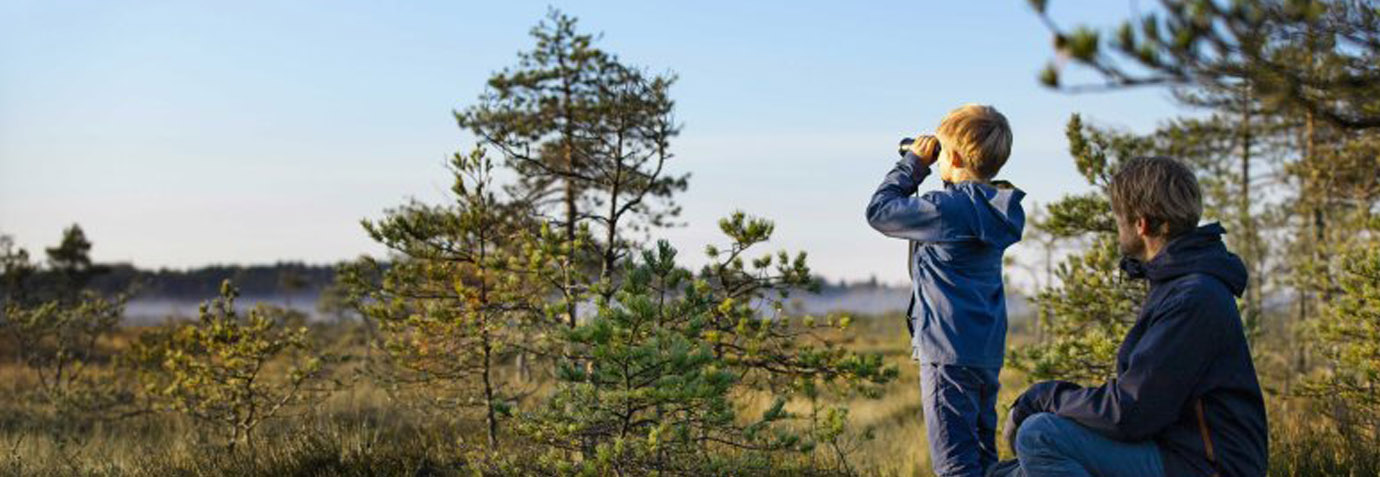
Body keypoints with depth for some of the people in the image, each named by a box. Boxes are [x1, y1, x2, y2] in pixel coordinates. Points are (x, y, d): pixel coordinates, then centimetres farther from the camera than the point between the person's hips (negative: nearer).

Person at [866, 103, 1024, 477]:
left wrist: (913, 163, 0)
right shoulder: (992, 207, 8)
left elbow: (879, 210, -10)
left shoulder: (950, 207, -18)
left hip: (949, 351, -9)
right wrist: (918, 168, 16)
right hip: (988, 350, 9)